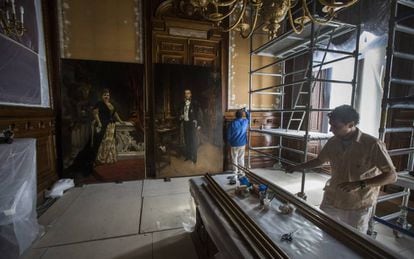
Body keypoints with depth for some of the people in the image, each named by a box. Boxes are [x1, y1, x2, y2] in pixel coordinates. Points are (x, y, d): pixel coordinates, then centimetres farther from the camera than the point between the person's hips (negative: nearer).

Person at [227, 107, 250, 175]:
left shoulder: (232, 123, -13)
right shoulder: (245, 121, -4)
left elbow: (229, 134, -8)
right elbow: (249, 118, 22)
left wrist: (229, 142, 7)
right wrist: (246, 111, 33)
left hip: (234, 144, -3)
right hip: (242, 143, 3)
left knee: (234, 158, 9)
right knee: (241, 158, 13)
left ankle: (235, 171, 17)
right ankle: (241, 171, 22)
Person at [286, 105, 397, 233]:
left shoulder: (372, 144, -18)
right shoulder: (332, 142, -4)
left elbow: (392, 176, -14)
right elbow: (319, 160, 11)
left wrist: (360, 184, -27)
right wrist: (296, 167, 3)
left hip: (358, 207, -3)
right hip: (330, 201, 4)